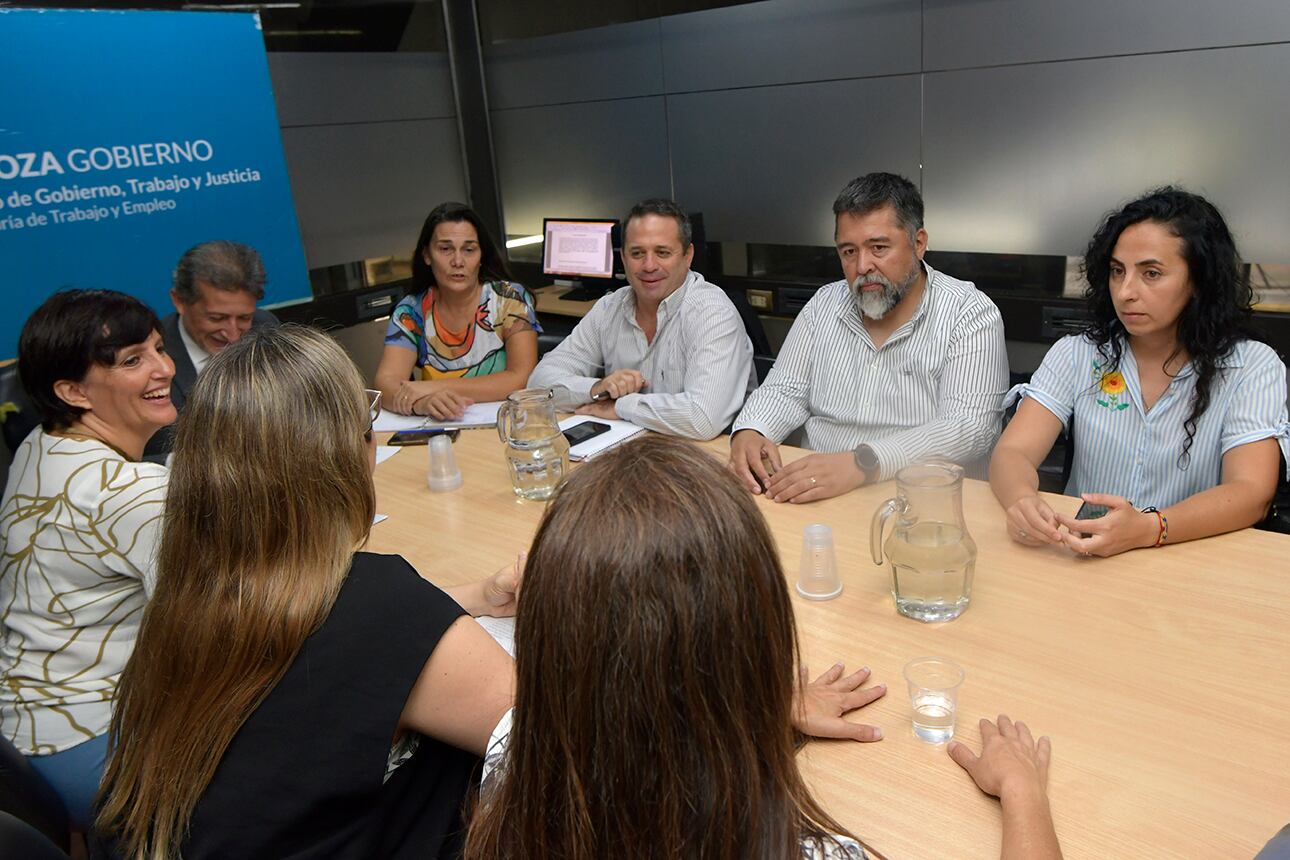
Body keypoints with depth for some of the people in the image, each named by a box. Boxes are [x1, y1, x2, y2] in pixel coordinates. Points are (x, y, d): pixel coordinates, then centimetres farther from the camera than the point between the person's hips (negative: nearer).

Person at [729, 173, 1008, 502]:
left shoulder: (971, 315, -6)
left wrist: (862, 463, -30)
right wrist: (748, 433, -15)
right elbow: (785, 390, 9)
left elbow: (969, 429, -17)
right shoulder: (824, 304, 10)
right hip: (817, 498, 3)